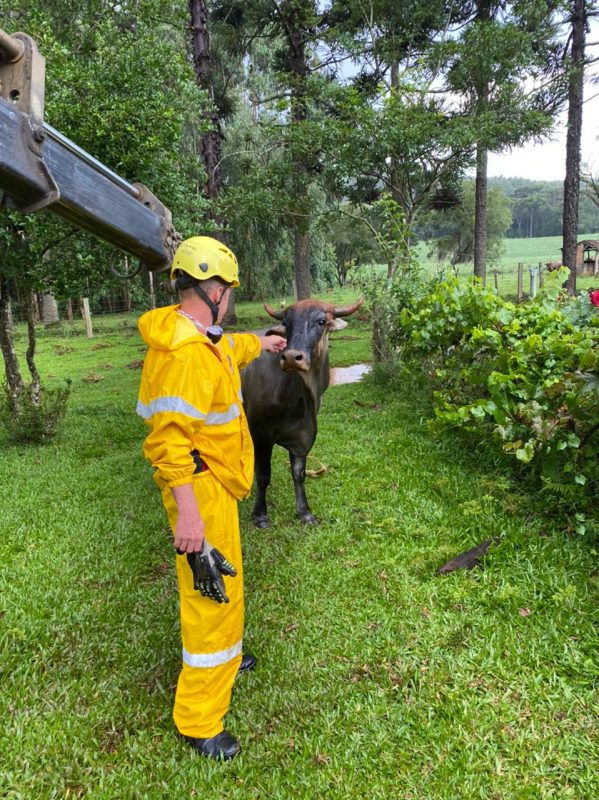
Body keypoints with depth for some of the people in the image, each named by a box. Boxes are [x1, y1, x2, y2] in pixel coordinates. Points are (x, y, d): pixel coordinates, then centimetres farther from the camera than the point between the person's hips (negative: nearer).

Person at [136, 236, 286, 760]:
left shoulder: (203, 339, 5)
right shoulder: (185, 354, -27)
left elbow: (230, 348, 31)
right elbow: (171, 440, -30)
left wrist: (261, 344, 48)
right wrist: (187, 513, -30)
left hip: (216, 483, 10)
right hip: (200, 487, -10)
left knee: (224, 579, 26)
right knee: (214, 593, -1)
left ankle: (222, 655, 51)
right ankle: (200, 722, 15)